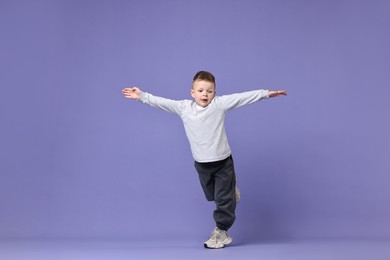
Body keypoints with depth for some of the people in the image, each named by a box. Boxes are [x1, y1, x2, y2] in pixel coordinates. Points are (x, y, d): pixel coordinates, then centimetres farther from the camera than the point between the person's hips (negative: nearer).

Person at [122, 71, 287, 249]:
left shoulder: (219, 104, -10)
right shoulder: (183, 107, -4)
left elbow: (242, 97, -14)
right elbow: (161, 102, -4)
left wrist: (266, 93, -18)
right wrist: (141, 96, -9)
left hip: (223, 161, -3)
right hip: (202, 164, 3)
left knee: (223, 198, 3)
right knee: (212, 196, 18)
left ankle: (221, 232, 17)